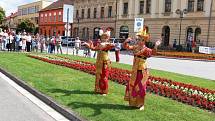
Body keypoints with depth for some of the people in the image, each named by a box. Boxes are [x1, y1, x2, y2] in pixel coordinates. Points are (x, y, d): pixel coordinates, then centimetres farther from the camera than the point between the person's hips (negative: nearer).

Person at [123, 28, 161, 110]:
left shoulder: (145, 49, -14)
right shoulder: (135, 47, 5)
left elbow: (152, 52, -33)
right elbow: (126, 47, 10)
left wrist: (156, 46, -51)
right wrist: (126, 41, -10)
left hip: (142, 71, -7)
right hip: (135, 70, 7)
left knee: (140, 87, 0)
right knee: (132, 85, 14)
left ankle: (141, 104, 16)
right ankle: (134, 102, 31)